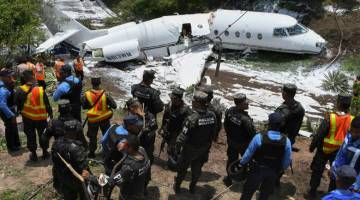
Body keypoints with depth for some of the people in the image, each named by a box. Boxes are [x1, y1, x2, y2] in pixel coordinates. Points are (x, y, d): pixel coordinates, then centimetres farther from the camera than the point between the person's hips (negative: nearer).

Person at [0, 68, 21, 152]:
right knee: (10, 129, 9)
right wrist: (11, 115, -28)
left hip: (11, 110, 9)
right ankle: (11, 147, 30)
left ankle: (16, 143, 44)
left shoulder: (7, 86, -1)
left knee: (14, 127, 25)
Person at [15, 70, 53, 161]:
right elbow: (47, 103, -9)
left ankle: (33, 154, 21)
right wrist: (50, 113, 6)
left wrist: (19, 111, 18)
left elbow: (17, 104, -1)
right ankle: (45, 152, 25)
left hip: (27, 117, 1)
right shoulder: (40, 90, -16)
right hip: (41, 117, -1)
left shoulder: (20, 91, -12)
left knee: (30, 136, 14)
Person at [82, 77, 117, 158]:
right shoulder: (105, 94, -18)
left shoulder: (87, 95, -15)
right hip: (105, 119, 0)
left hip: (92, 119, 0)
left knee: (92, 136, 17)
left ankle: (92, 152, 26)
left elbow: (84, 107, -4)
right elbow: (114, 105, -13)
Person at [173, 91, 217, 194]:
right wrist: (208, 146, 11)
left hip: (190, 150, -4)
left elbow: (183, 136, -27)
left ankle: (177, 186, 40)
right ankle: (193, 187, 43)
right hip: (203, 150, 4)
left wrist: (177, 146, -9)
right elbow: (213, 135, -4)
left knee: (182, 168, 21)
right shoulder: (212, 116, -17)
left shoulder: (192, 118, -33)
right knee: (197, 169, 25)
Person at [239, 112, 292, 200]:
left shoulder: (259, 137, -25)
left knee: (248, 192, 17)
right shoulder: (286, 141, -18)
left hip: (258, 169, -2)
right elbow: (287, 160, -4)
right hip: (274, 172, 3)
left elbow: (249, 153, -12)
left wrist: (242, 163, 8)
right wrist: (281, 169, 17)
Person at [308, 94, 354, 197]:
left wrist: (312, 146, -3)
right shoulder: (352, 120, -12)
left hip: (325, 149, -3)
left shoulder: (330, 117, -23)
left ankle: (312, 190, 23)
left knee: (318, 170, 13)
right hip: (341, 151, 3)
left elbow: (319, 134, -16)